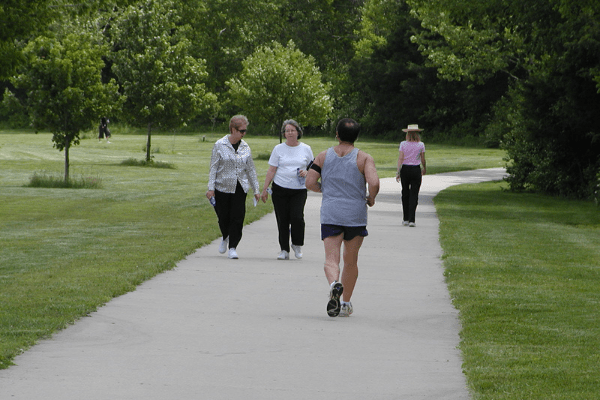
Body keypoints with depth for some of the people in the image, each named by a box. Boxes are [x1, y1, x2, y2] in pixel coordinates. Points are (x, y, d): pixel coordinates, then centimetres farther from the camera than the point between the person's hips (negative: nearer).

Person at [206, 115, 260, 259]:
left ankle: (232, 248, -3)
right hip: (222, 187, -2)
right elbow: (213, 168, -3)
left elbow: (251, 170, 13)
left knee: (238, 218, -8)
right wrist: (211, 188, -10)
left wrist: (256, 190, 10)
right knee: (223, 217, 4)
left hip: (240, 188, 2)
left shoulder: (245, 147, 7)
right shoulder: (219, 145, -3)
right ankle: (225, 238, 35)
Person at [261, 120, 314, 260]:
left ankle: (297, 245, 6)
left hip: (299, 190, -1)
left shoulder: (306, 149, 8)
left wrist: (306, 172, -7)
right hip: (280, 189, 1)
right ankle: (284, 250, 8)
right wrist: (265, 189, 2)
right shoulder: (278, 149, 7)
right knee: (282, 220, -1)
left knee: (297, 217, -16)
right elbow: (271, 171, 7)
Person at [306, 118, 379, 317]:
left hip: (330, 216, 0)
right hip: (356, 215, 0)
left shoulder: (323, 157, 4)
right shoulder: (364, 158, -3)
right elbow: (374, 183, -17)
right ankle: (346, 304, 21)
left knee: (331, 258, -6)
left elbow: (310, 183, 2)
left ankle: (334, 283, -38)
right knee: (351, 260, 15)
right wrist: (371, 198, 3)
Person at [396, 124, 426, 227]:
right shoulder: (421, 145, -2)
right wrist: (424, 169, 22)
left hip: (405, 169, 1)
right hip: (416, 169, -1)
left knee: (405, 194, 13)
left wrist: (398, 172, -4)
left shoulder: (403, 144, -2)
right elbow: (423, 160, 4)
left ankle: (405, 219, 18)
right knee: (414, 195, 1)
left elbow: (400, 158, -6)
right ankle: (411, 220, -8)